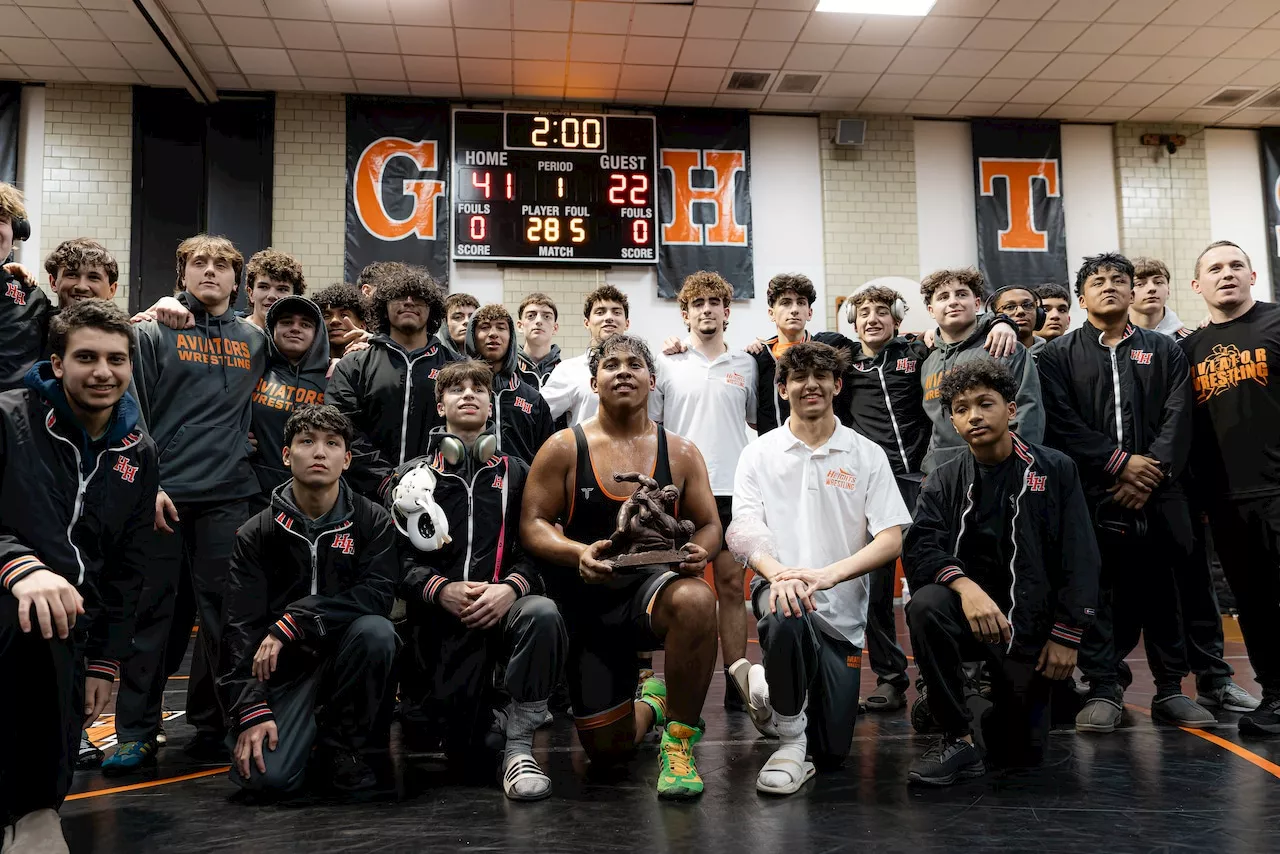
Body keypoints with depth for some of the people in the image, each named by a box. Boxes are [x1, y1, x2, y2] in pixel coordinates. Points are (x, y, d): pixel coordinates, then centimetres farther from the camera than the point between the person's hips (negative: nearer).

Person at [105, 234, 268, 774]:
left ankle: (210, 726, 17)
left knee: (222, 614, 4)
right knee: (154, 613, 2)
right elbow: (132, 415, -2)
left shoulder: (255, 341, 13)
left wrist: (247, 463, 7)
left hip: (229, 497, 2)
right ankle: (137, 733, 12)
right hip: (163, 497, -2)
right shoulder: (155, 332, 4)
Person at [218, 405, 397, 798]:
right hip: (285, 668, 0)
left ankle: (340, 746, -8)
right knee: (268, 776, -23)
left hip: (347, 658, 0)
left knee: (375, 630, -33)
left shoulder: (373, 522, -2)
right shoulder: (257, 534, 0)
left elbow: (377, 595, -18)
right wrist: (251, 709, -18)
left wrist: (293, 623, -24)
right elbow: (240, 627, -7)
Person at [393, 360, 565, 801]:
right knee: (464, 751, -6)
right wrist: (440, 590, -14)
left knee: (543, 613, -37)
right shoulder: (414, 475, 13)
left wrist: (511, 587, -17)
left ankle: (519, 743, -22)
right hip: (441, 620, 0)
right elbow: (397, 555, 3)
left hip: (503, 606, 0)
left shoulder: (516, 472, 14)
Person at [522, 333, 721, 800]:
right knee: (608, 749, 3)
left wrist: (699, 552, -19)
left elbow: (709, 525, 5)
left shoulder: (680, 452, 2)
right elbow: (532, 525, -5)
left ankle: (680, 739, -17)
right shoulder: (564, 448, -2)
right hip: (586, 603, 1)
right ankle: (651, 703, 42)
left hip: (653, 586, 0)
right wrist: (579, 553, -25)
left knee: (696, 600, -40)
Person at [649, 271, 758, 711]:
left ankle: (736, 678, 13)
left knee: (732, 586, 5)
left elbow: (759, 420, 20)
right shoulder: (665, 365, 4)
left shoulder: (746, 365, 10)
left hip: (734, 491, 2)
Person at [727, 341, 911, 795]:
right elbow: (744, 531, -6)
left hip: (842, 608, 2)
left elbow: (892, 540, -4)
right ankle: (790, 740, -15)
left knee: (832, 753, 1)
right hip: (777, 586, -1)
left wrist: (828, 574, -22)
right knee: (787, 618, -40)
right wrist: (779, 572, -28)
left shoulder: (867, 456, 5)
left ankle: (771, 686, 33)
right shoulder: (759, 454, 5)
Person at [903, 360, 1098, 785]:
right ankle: (958, 738, -19)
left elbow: (1080, 559, -2)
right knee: (925, 605, -34)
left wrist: (1067, 636, -8)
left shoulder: (1055, 469, 0)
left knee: (1021, 752, 1)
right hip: (971, 608, 1)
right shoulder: (944, 480, 2)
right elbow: (919, 548, -13)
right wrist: (965, 585, -33)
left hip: (1032, 623, 0)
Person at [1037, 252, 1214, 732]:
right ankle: (1104, 690, 6)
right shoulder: (1059, 355, 9)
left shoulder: (1164, 351, 15)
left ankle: (1170, 689, 18)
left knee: (1159, 590, 7)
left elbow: (1178, 417, 3)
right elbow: (1061, 422, -3)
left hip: (1156, 494, 2)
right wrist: (1119, 462, -12)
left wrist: (1152, 474, -11)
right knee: (1096, 592, -2)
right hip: (1091, 493, -2)